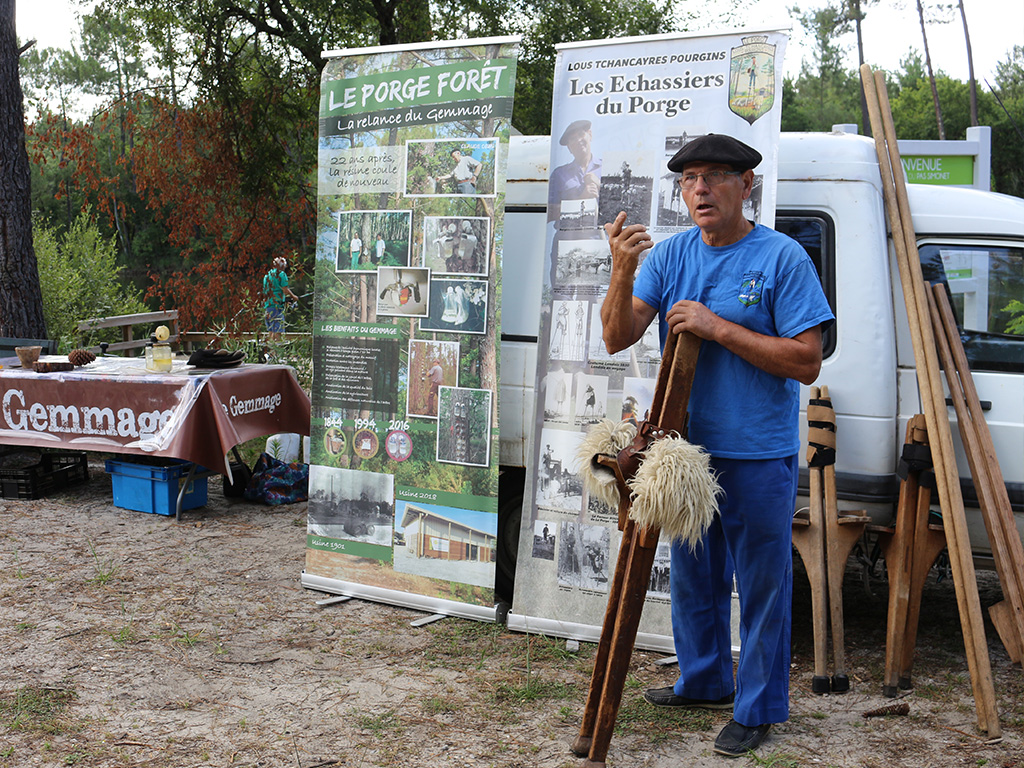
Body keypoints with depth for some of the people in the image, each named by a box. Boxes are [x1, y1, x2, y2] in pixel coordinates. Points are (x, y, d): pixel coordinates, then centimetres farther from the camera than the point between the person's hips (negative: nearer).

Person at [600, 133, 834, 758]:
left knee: (762, 585, 4)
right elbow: (618, 338, -3)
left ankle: (758, 708, 20)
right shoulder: (671, 255, 4)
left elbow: (807, 361, -15)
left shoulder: (783, 257, -10)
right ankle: (704, 681, 40)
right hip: (686, 446, 6)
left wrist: (719, 329, -20)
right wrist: (624, 272, -20)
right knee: (692, 577, 20)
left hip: (758, 455, -6)